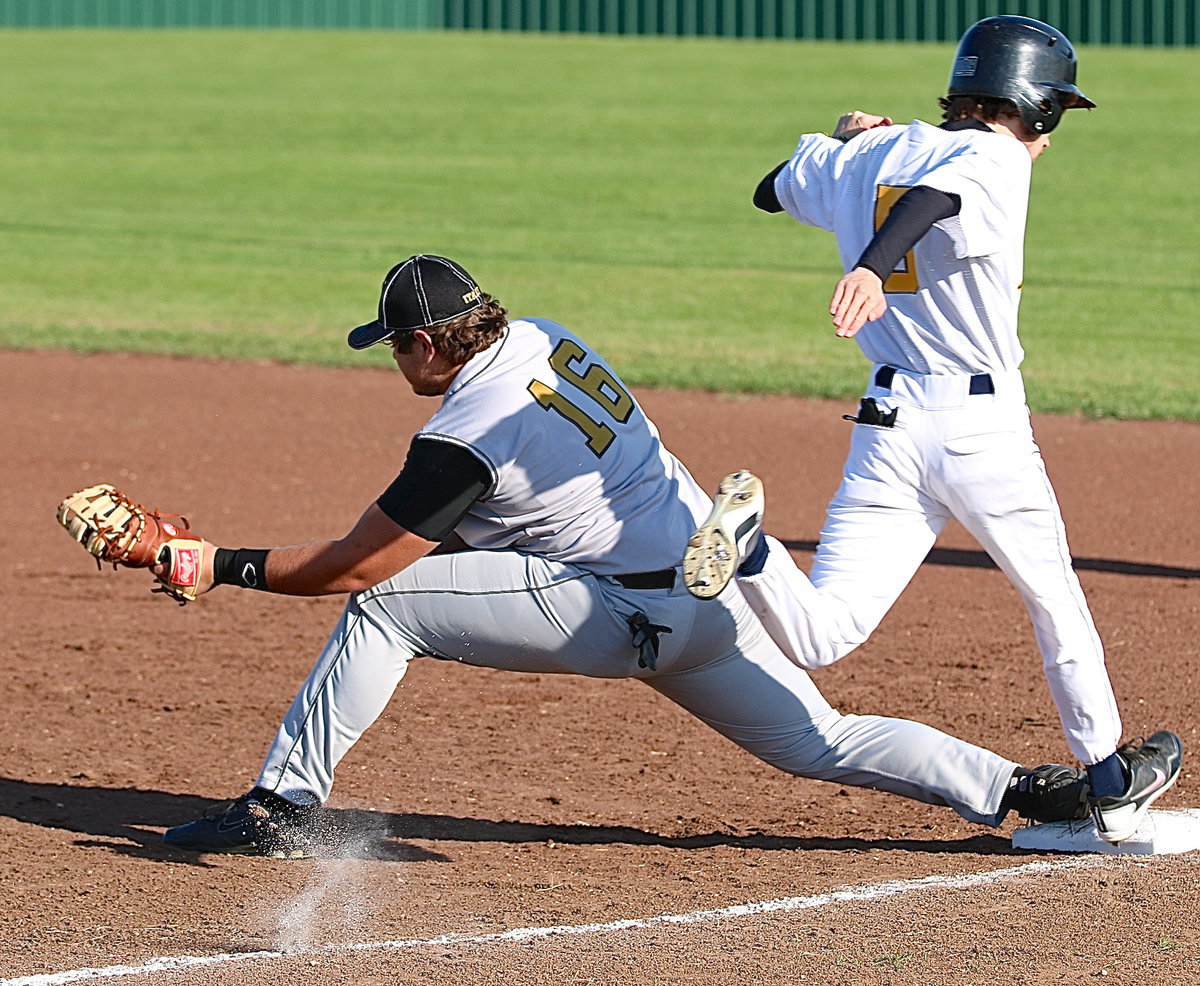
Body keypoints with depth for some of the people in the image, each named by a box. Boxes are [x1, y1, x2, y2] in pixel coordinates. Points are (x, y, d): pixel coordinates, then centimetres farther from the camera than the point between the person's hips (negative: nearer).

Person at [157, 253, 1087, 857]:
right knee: (824, 744, 16)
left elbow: (354, 564, -11)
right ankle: (1021, 788, 4)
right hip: (713, 590, 9)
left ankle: (283, 807, -6)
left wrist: (223, 565, -3)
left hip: (629, 614, -9)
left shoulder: (467, 433, -16)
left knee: (382, 603, -6)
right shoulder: (544, 340, 7)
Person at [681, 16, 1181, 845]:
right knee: (1057, 600, 20)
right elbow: (929, 197, -29)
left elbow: (772, 190, 30)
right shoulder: (997, 161, -8)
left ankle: (748, 546, -31)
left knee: (821, 639, -4)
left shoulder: (866, 157, 12)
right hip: (984, 426, -4)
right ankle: (1109, 777, 30)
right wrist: (873, 268, -46)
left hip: (886, 428, 4)